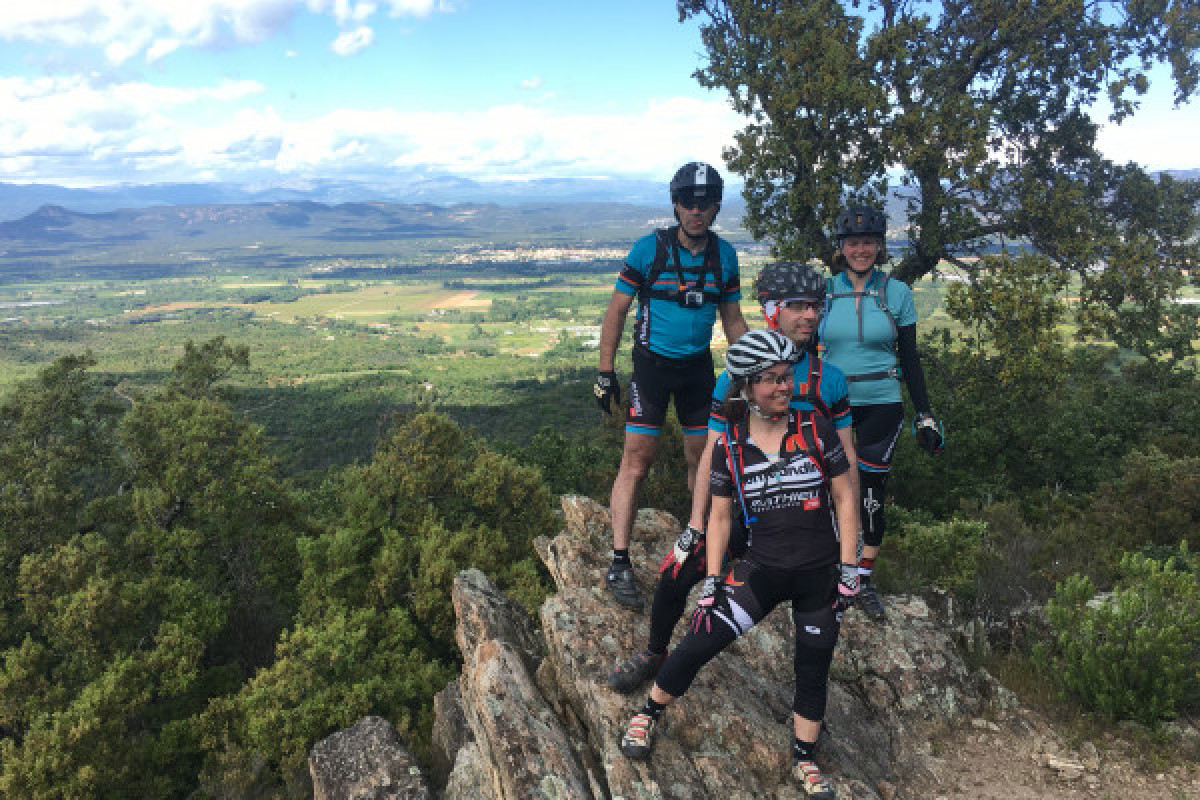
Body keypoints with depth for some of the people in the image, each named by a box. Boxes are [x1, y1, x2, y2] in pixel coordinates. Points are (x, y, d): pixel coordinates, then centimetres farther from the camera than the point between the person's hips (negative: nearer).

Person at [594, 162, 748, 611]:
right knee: (636, 462, -9)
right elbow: (617, 310, -6)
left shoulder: (725, 255, 1)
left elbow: (732, 319, 10)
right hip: (653, 363, -4)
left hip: (698, 367, 4)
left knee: (701, 457, 9)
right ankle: (619, 565, -4)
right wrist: (605, 372, -8)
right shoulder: (650, 248, -11)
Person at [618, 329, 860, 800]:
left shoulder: (815, 429, -7)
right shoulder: (730, 446, -6)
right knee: (699, 643, -8)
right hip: (762, 570, 0)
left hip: (820, 575, 1)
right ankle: (647, 716, 16)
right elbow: (720, 516, 1)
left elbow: (844, 498, -2)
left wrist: (848, 569, -5)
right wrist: (712, 581, -4)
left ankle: (804, 761, 34)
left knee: (813, 670, 11)